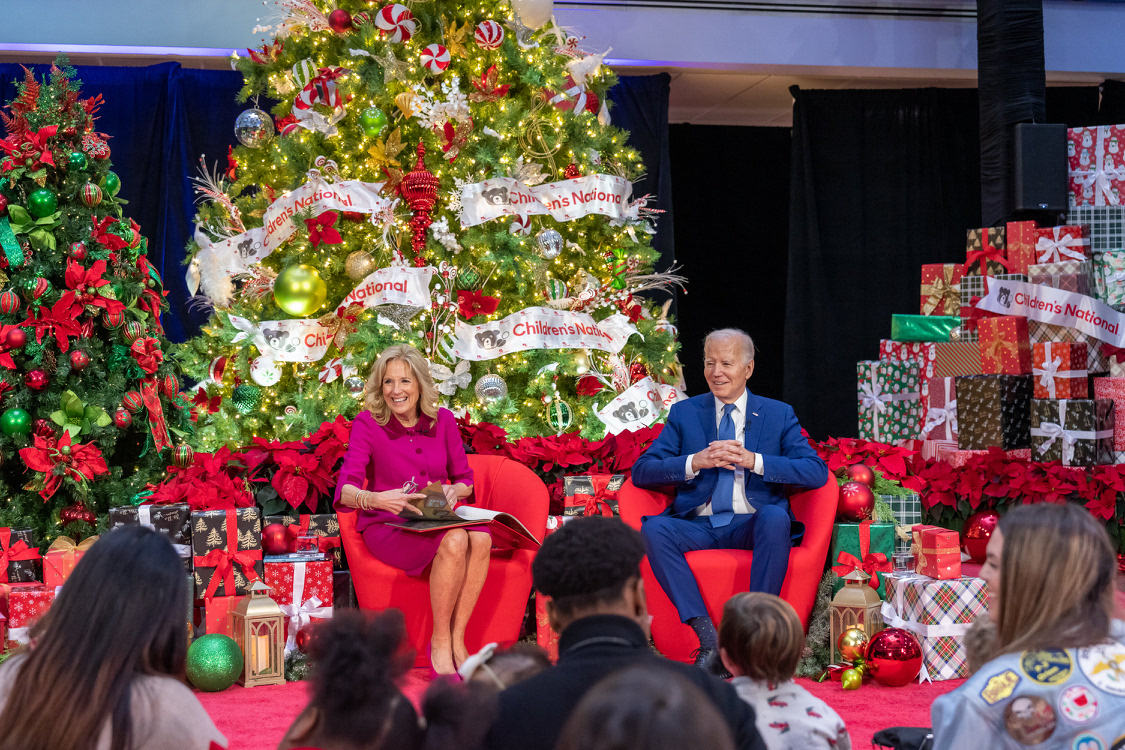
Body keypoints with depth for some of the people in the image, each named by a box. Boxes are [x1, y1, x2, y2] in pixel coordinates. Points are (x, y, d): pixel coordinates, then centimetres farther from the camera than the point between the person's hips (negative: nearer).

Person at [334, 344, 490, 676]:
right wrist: (377, 499, -37)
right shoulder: (368, 424, -5)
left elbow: (465, 480, 12)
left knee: (480, 538, -31)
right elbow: (345, 489, -15)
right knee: (454, 541, -34)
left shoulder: (442, 421, 7)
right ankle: (439, 643, -21)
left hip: (436, 520, 4)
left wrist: (454, 491, -13)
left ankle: (457, 639, -22)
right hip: (387, 525, -4)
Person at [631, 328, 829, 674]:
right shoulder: (684, 413, 15)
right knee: (654, 528, -30)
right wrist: (695, 462, -11)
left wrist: (754, 460, -12)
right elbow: (641, 472, 6)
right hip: (698, 526, 1)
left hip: (751, 525, -1)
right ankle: (708, 637, -33)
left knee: (775, 517, -35)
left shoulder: (779, 415, 13)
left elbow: (817, 473, 0)